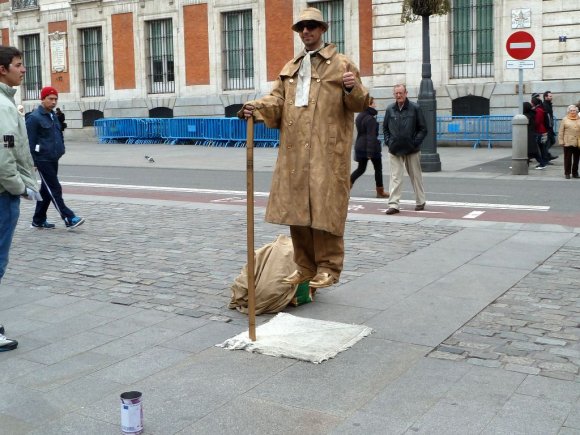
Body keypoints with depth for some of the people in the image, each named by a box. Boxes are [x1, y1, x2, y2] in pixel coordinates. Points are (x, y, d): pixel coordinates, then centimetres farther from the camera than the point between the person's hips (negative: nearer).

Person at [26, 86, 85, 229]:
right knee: (55, 189, -7)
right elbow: (30, 142, -13)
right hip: (43, 160, -9)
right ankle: (69, 218, -7)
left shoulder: (53, 115, 15)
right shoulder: (34, 118, -11)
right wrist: (32, 161, -14)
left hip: (53, 159, 9)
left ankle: (39, 220, 22)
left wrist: (60, 151, 10)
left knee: (46, 190, 13)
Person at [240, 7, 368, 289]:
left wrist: (353, 89, -20)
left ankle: (328, 267, 6)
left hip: (327, 152, -5)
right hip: (293, 152, 5)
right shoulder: (289, 69, 22)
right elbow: (277, 101, 12)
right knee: (296, 209, 7)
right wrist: (257, 107, -9)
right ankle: (305, 267, 18)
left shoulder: (341, 64, 6)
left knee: (325, 209, -4)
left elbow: (358, 105, 2)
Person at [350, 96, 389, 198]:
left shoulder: (359, 116, 10)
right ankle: (380, 192, 14)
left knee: (361, 168, 15)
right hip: (372, 147, -8)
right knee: (378, 168, 7)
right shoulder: (370, 119, -18)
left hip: (360, 147, 8)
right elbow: (371, 137, -22)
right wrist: (370, 152, -24)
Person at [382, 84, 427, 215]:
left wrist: (415, 142, -10)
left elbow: (423, 129, 0)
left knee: (416, 176, 10)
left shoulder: (415, 108, -2)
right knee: (395, 177, -4)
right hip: (394, 150, 2)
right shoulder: (390, 109, 6)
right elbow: (385, 128, 16)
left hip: (412, 150, -2)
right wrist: (388, 141, 2)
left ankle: (420, 202, 23)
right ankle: (393, 204, -6)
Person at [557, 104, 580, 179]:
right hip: (568, 143, -3)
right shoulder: (565, 119, 2)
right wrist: (561, 141, -7)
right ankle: (567, 173, 9)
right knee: (567, 158, 1)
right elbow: (561, 132, 0)